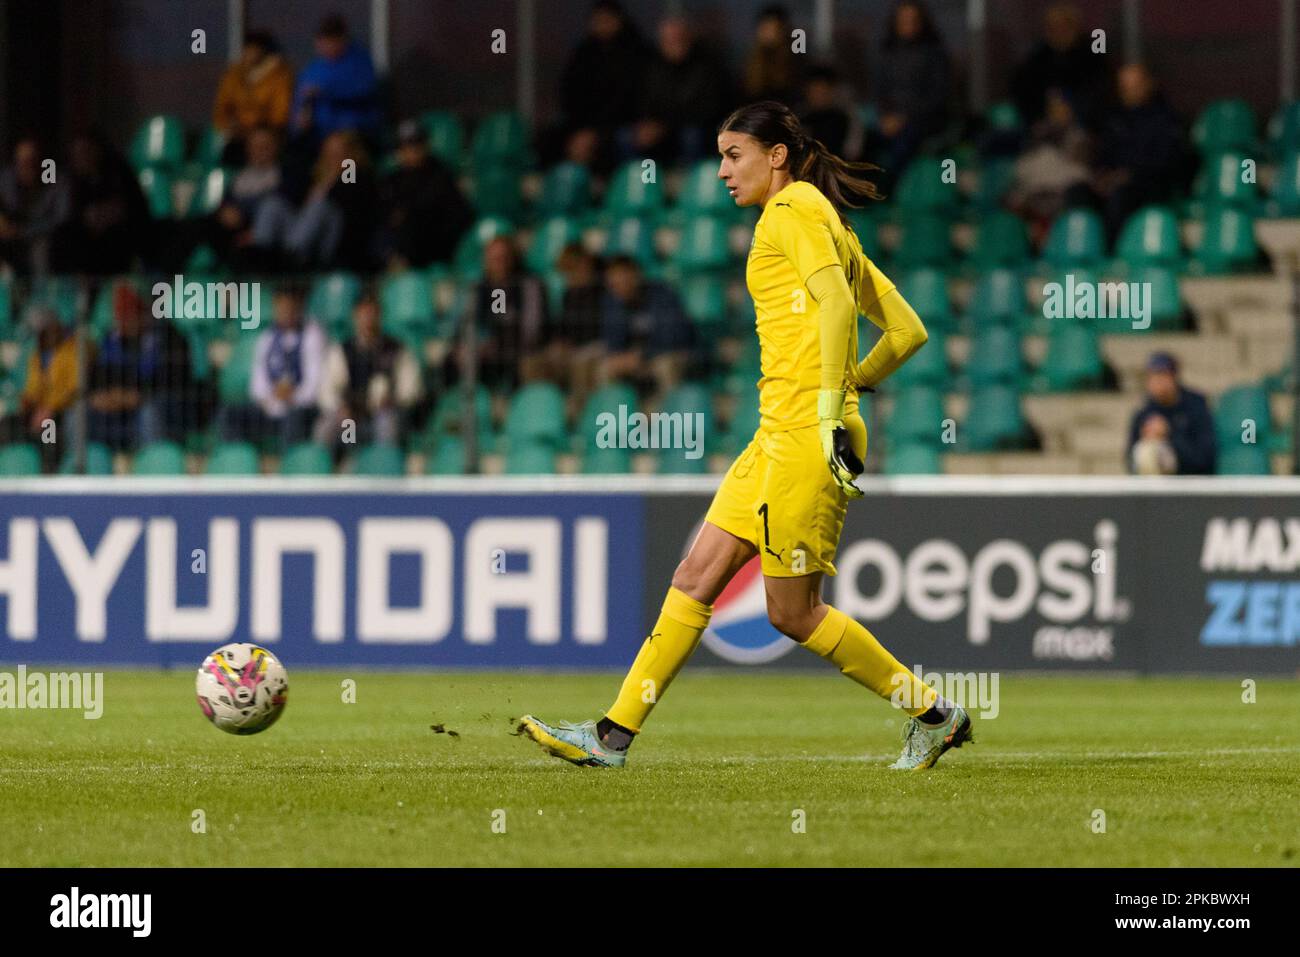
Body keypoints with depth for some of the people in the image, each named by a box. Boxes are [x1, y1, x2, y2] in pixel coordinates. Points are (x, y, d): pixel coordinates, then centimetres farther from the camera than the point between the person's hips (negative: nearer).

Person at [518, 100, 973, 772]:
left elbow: (835, 301, -20)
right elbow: (907, 330, 21)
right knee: (697, 576, 4)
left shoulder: (795, 207, -5)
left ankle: (931, 712, 6)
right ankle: (615, 734, 3)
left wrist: (830, 412, -24)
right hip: (779, 435, 10)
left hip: (805, 436, -10)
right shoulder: (822, 221, 22)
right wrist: (850, 385, 23)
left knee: (793, 611, -4)